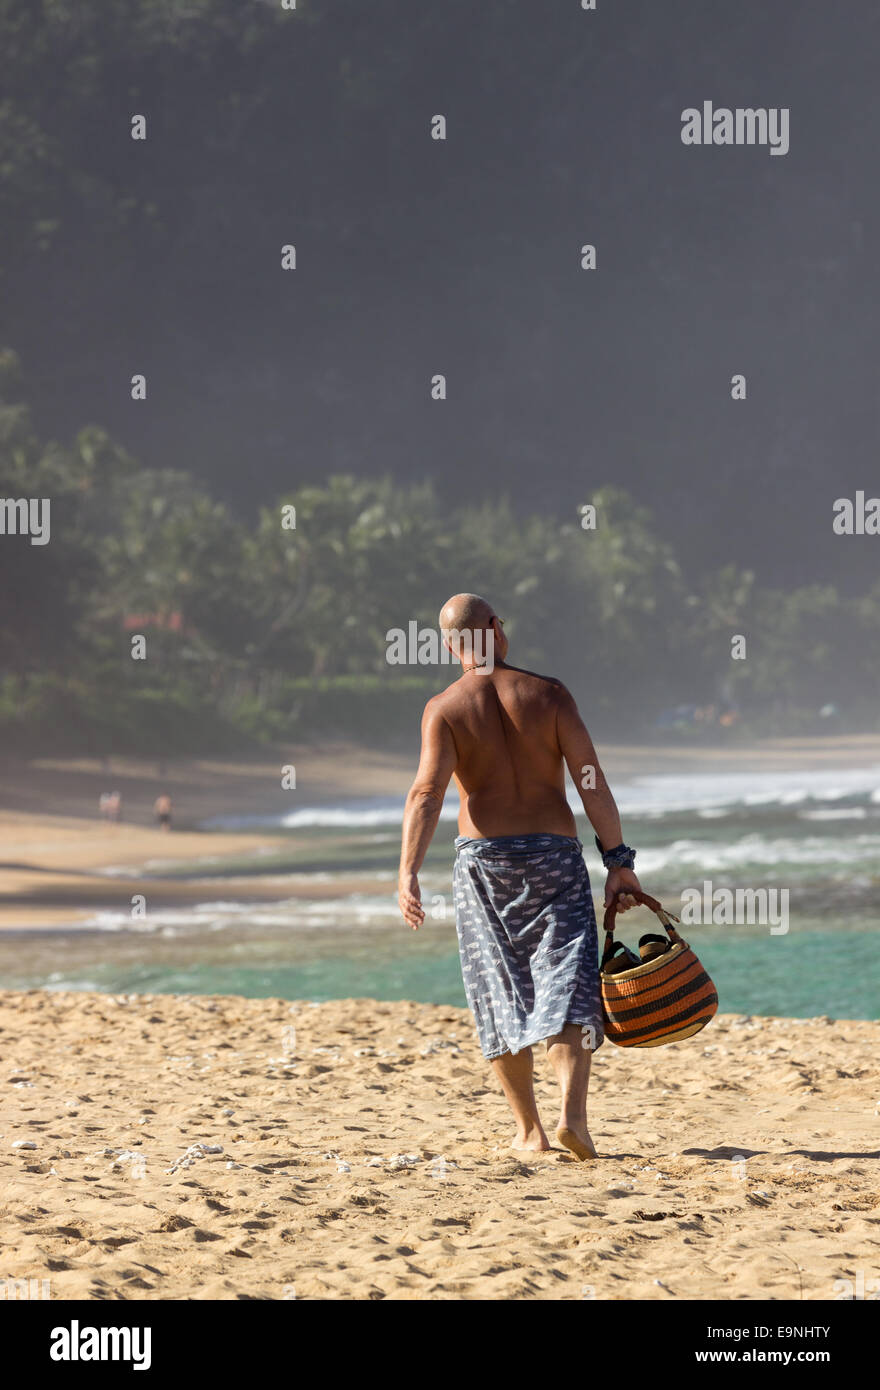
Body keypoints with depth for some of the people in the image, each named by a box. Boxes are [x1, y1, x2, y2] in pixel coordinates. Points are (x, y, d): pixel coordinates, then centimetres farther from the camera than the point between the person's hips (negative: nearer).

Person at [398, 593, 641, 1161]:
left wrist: (409, 873, -20)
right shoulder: (548, 694, 0)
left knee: (502, 993, 10)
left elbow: (427, 793, -15)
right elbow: (592, 782, -5)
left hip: (484, 858, 0)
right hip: (555, 856, 0)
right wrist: (619, 862, -3)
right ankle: (572, 1112, -24)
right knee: (567, 986, -3)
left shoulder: (445, 709, -2)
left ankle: (529, 1129, 13)